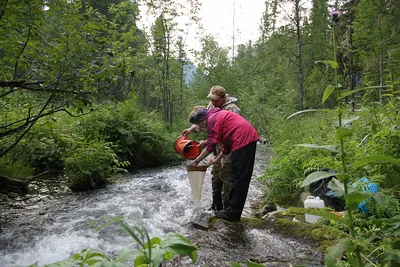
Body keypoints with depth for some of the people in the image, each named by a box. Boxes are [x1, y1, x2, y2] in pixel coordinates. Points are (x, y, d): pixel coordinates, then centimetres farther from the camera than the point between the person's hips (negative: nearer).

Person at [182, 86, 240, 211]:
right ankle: (216, 206, 29)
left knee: (225, 176, -6)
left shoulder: (231, 109, -21)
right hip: (217, 147, 9)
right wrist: (192, 128, 2)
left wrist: (207, 142, -30)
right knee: (215, 175, 15)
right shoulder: (212, 106, 6)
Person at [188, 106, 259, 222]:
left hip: (242, 141, -10)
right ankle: (232, 210, 22)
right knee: (241, 178, 13)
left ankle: (232, 213, 2)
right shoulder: (218, 115, 24)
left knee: (238, 179, -5)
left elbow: (210, 146, -10)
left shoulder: (212, 119, -6)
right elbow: (228, 142, 26)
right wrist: (217, 159, 25)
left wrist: (196, 160, 0)